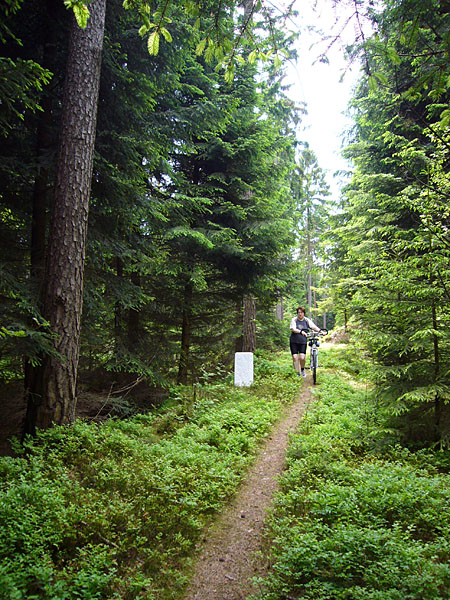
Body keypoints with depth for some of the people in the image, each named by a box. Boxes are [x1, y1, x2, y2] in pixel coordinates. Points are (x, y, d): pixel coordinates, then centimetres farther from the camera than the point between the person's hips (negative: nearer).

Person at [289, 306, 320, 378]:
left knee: (302, 357, -11)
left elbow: (314, 327, -6)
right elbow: (293, 329, -15)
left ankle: (302, 370, 17)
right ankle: (297, 373, 11)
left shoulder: (307, 320, 3)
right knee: (295, 357, -3)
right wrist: (301, 331, -30)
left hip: (303, 341, 0)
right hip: (294, 341, 0)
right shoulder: (294, 320, -1)